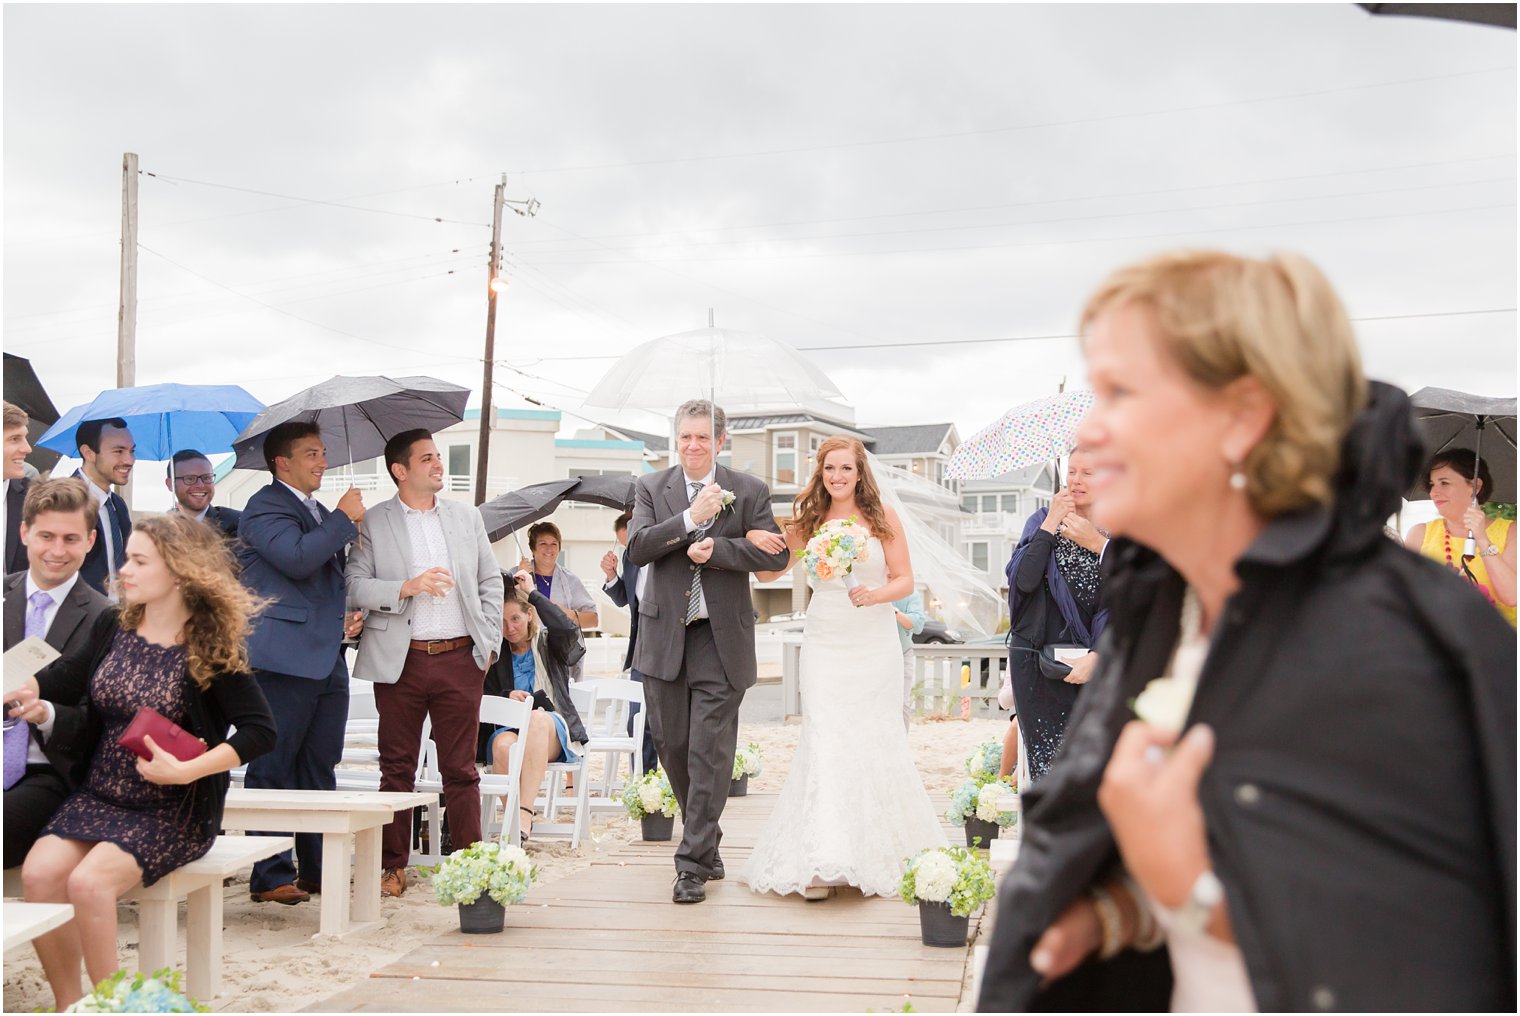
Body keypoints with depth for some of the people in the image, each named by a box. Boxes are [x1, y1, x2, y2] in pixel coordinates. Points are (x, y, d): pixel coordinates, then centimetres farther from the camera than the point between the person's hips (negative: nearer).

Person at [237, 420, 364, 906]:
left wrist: (349, 613, 18)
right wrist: (345, 519, -14)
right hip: (284, 660, -9)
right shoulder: (265, 506, -5)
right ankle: (271, 876, 2)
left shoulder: (321, 514, 22)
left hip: (327, 660, 9)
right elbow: (297, 558, -22)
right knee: (274, 768, -3)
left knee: (320, 769, 12)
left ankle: (317, 868, 19)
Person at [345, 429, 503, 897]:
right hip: (400, 661, -1)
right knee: (397, 768, 6)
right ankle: (392, 867, 16)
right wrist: (407, 587, -18)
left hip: (460, 658, 2)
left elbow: (490, 581, 13)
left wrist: (489, 643, 5)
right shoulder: (373, 523, 3)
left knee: (461, 769, 5)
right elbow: (355, 585, -4)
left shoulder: (467, 517, 12)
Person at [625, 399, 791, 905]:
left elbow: (776, 554, -5)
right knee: (672, 746, 10)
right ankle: (706, 843, 30)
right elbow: (637, 549, -7)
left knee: (710, 753, -6)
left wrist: (717, 548, -16)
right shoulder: (651, 487, 6)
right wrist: (691, 518, -18)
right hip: (665, 636, 3)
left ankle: (692, 864, -1)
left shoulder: (749, 491, 2)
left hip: (721, 639, -2)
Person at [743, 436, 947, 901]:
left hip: (875, 648, -1)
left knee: (874, 743, 2)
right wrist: (755, 541, -8)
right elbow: (768, 573, 12)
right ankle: (822, 865, -8)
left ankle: (879, 858, 18)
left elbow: (905, 579, 1)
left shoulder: (882, 518, -1)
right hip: (825, 647, 1)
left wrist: (875, 594, -18)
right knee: (824, 743, -7)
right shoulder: (807, 521, 4)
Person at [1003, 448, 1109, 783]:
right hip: (1038, 666, 0)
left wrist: (1097, 658, -11)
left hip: (1096, 664, 0)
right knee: (1049, 770, -4)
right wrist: (1051, 524, -9)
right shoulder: (1042, 521, 7)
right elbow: (1024, 579, -10)